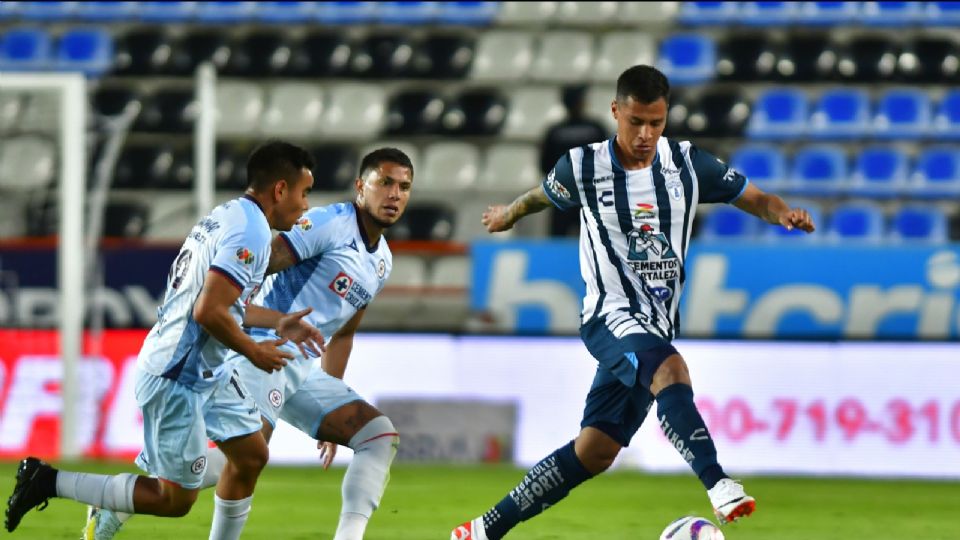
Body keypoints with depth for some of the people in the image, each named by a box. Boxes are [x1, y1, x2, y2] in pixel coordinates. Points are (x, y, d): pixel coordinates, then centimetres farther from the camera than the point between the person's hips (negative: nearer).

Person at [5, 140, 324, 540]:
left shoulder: (228, 216, 9)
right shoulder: (251, 233, -21)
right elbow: (208, 312, -28)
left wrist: (278, 322, 16)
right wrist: (254, 352, -13)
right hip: (178, 378, -10)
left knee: (251, 456, 15)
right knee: (175, 499, -1)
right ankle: (47, 482, 1)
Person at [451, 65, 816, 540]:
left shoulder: (687, 164, 0)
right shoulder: (583, 168, -5)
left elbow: (752, 198, 5)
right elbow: (543, 196, 17)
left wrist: (784, 213, -17)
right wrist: (508, 215, 36)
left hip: (657, 328, 4)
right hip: (611, 317, -4)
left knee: (595, 452, 3)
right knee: (671, 372, -36)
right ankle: (720, 487, -48)